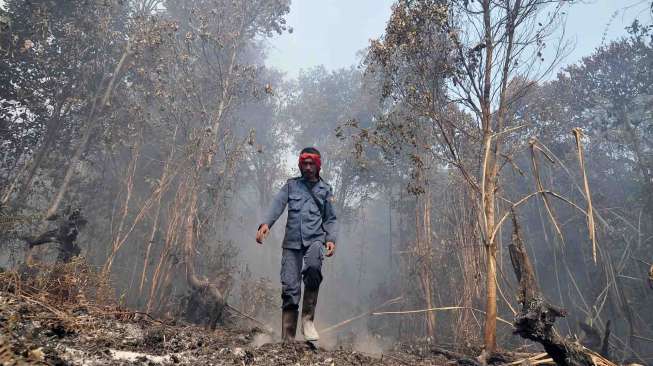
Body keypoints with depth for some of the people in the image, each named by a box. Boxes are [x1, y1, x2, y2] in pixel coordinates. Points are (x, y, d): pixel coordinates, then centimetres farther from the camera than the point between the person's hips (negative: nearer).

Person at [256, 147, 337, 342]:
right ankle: (287, 339, 2)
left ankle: (308, 320, -16)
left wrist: (331, 239, -1)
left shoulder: (325, 189, 16)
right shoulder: (291, 185, 14)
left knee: (313, 269, -32)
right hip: (292, 241, 1)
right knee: (290, 289, -4)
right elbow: (277, 204, -2)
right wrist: (266, 223, -21)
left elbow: (330, 219, 17)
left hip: (314, 239, 0)